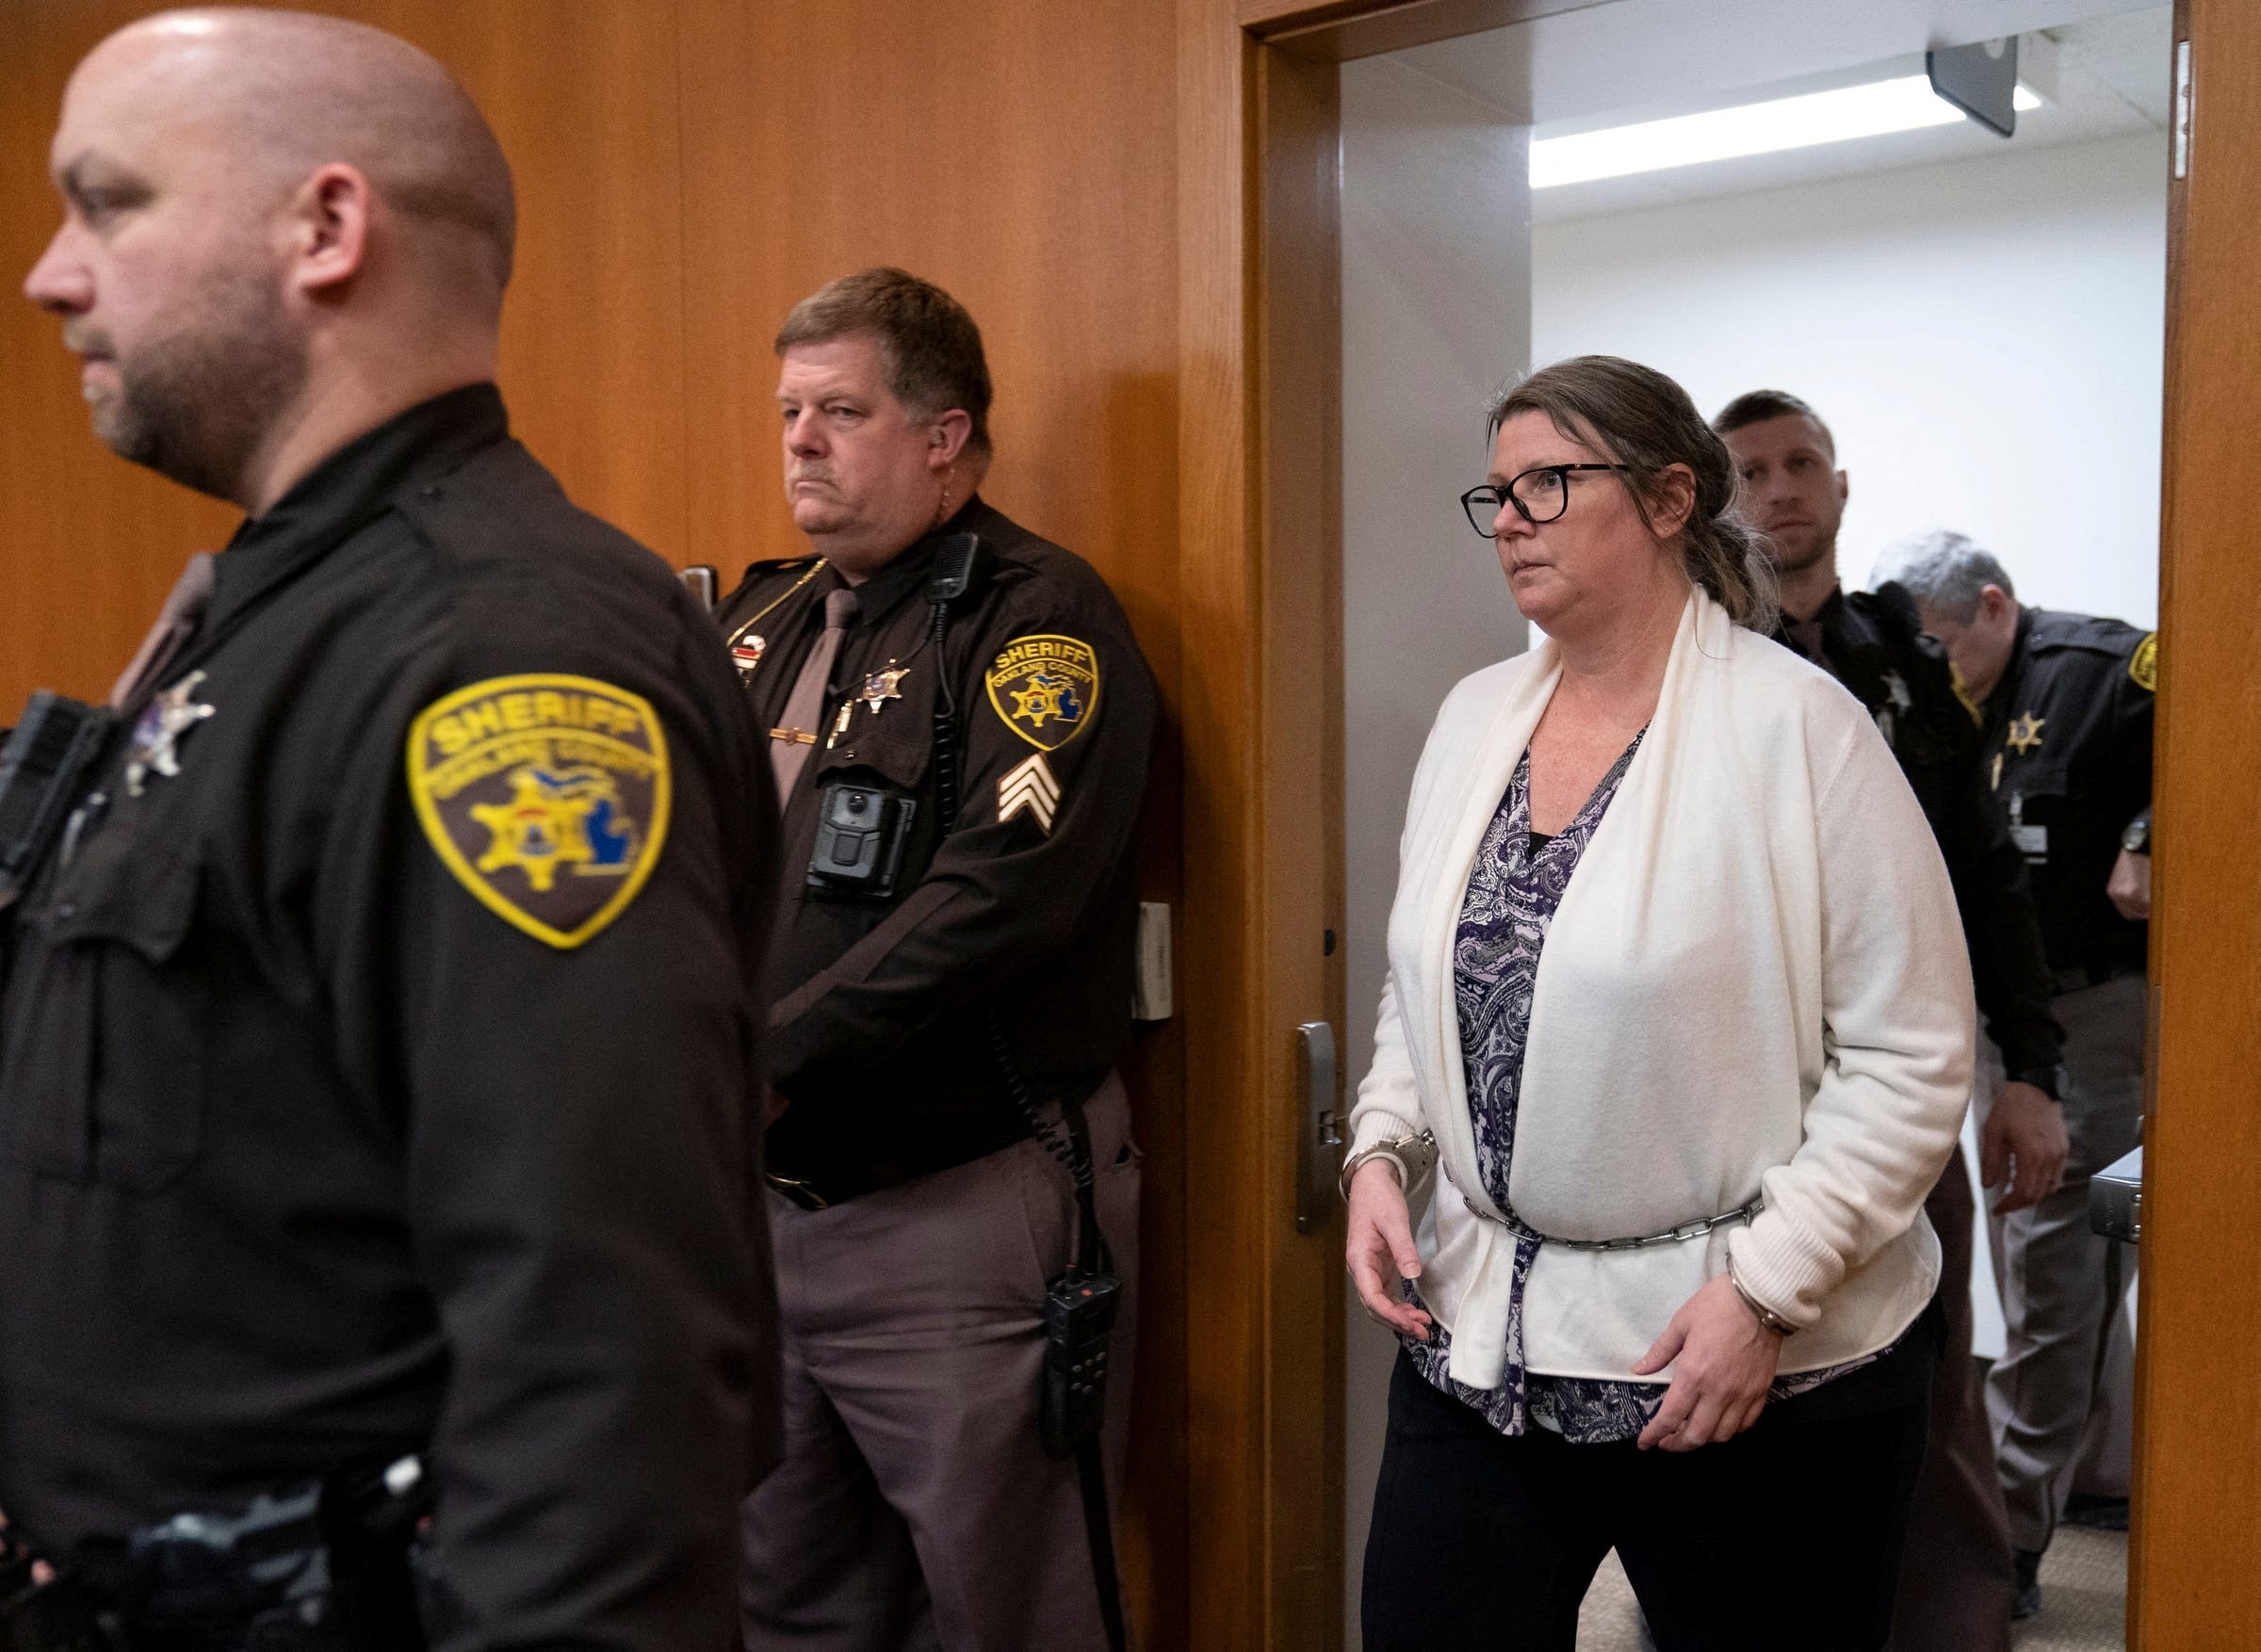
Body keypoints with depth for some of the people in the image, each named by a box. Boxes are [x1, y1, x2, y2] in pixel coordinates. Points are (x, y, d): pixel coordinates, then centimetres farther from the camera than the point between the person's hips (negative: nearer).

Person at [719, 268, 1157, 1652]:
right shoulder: (762, 622, 12)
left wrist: (759, 1063, -20)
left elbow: (994, 901, -22)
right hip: (764, 1205, 7)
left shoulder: (1037, 616, -10)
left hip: (959, 1215, -7)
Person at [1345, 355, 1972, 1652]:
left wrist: (1767, 1286, -16)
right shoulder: (1478, 715, 7)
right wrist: (1381, 1150, 2)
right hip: (1478, 1335, 5)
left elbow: (1915, 1058, -12)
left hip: (1756, 1368, -5)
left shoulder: (1800, 727, -12)